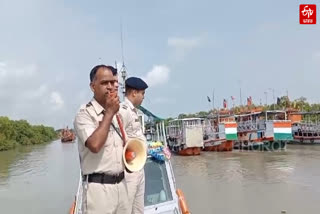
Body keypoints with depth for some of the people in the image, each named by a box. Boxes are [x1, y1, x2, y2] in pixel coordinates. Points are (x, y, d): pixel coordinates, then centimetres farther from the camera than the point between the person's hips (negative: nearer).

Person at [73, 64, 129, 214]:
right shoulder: (84, 113, -11)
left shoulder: (116, 113, 12)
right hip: (99, 187, -7)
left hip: (121, 184, 7)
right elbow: (95, 145, -27)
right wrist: (109, 113, -19)